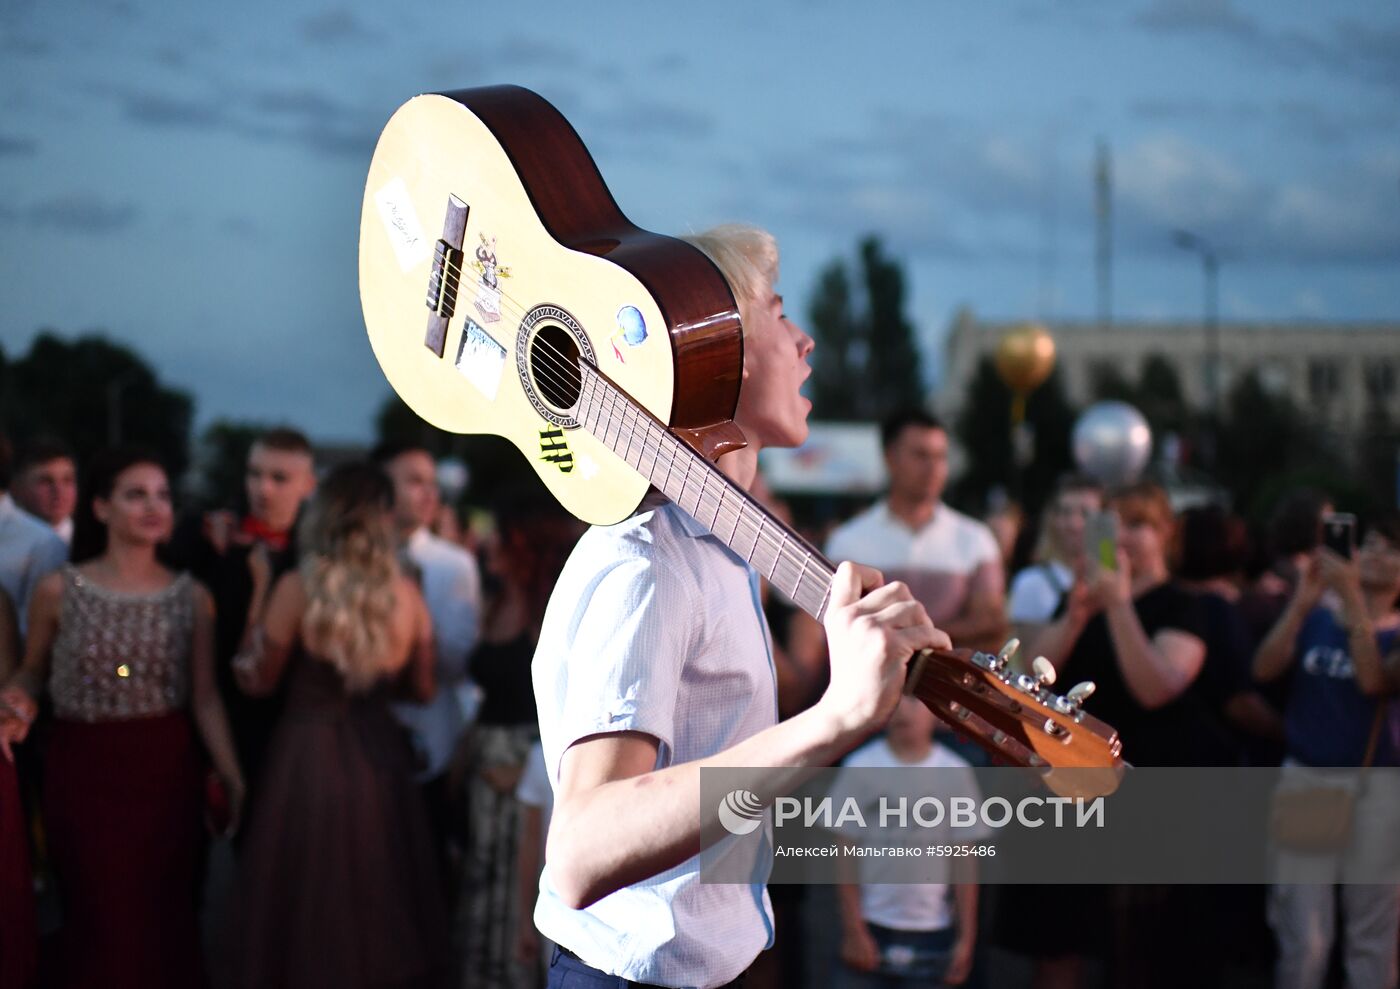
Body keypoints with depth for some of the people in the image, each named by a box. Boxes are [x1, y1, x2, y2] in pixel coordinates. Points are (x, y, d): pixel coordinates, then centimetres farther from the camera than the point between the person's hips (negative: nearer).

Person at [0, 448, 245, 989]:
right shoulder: (58, 590, -4)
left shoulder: (192, 598, 0)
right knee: (100, 921, 4)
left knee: (166, 918, 6)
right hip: (83, 771, -1)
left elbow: (205, 698, 1)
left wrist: (234, 778, -10)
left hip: (167, 769, 1)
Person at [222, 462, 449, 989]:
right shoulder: (407, 593, -2)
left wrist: (258, 603, 7)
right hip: (380, 758, 3)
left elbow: (258, 679, -3)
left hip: (309, 758, -3)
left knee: (310, 912, 8)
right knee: (378, 913, 16)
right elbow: (422, 688, 7)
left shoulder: (298, 588, -12)